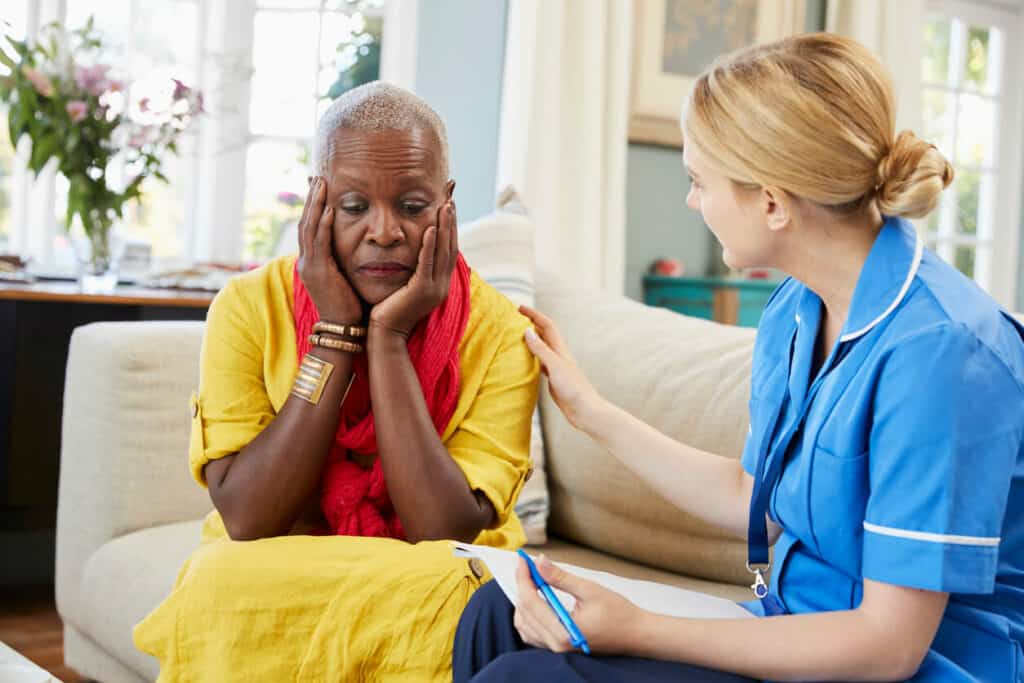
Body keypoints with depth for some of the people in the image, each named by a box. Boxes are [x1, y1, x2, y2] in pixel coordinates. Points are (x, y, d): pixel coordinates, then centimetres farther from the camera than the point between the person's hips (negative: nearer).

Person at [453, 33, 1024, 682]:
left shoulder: (938, 347, -25)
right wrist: (592, 411, 16)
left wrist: (640, 631, -25)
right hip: (799, 630, 8)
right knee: (499, 615, -3)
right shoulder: (793, 312, 3)